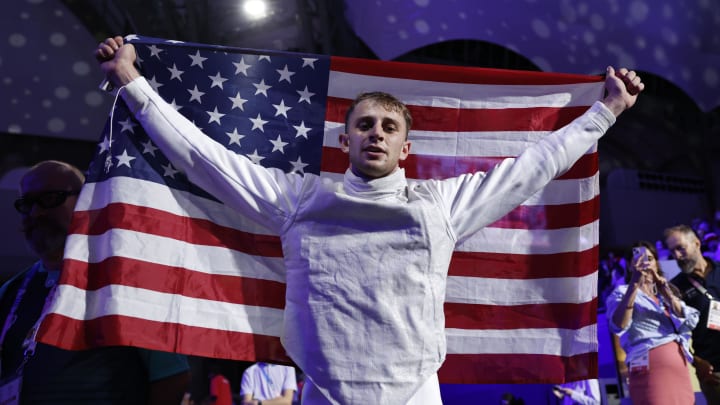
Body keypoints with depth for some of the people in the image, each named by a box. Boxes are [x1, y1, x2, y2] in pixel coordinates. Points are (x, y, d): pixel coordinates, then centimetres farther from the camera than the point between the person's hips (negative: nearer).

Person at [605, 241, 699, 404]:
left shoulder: (666, 292, 22)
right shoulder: (623, 292, 4)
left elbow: (690, 322, 4)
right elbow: (618, 326, -17)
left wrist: (665, 290, -8)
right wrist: (635, 283, -21)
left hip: (680, 366, 6)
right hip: (650, 366, -6)